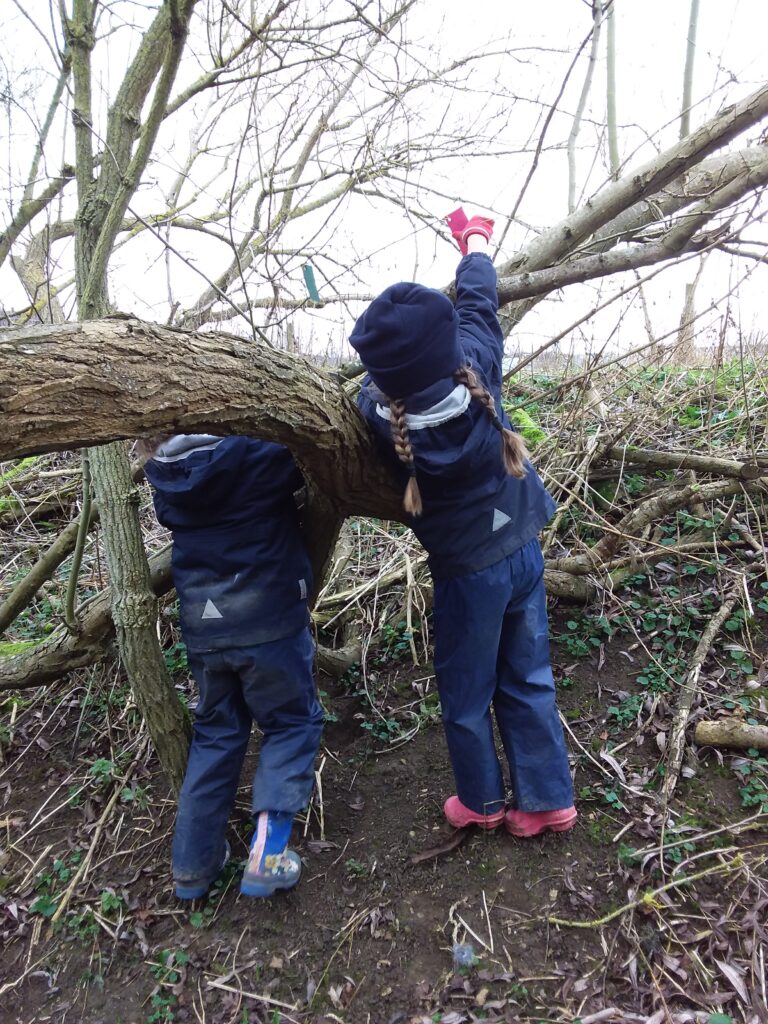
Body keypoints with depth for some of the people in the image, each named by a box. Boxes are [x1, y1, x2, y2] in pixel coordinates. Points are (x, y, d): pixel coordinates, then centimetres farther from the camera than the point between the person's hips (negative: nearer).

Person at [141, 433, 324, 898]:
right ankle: (267, 852, 0)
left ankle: (193, 863, 23)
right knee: (293, 721, 11)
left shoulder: (166, 474, 3)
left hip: (203, 627, 5)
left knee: (217, 730, 19)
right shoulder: (256, 454, -12)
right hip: (268, 617, -5)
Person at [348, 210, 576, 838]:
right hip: (524, 551, 4)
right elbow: (478, 303, 2)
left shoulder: (378, 414, -26)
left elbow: (380, 383, 1)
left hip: (467, 572, -3)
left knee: (465, 693, 17)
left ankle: (481, 802, 37)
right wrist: (475, 242, 20)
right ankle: (548, 800, 29)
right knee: (528, 681, 17)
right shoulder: (477, 368, -19)